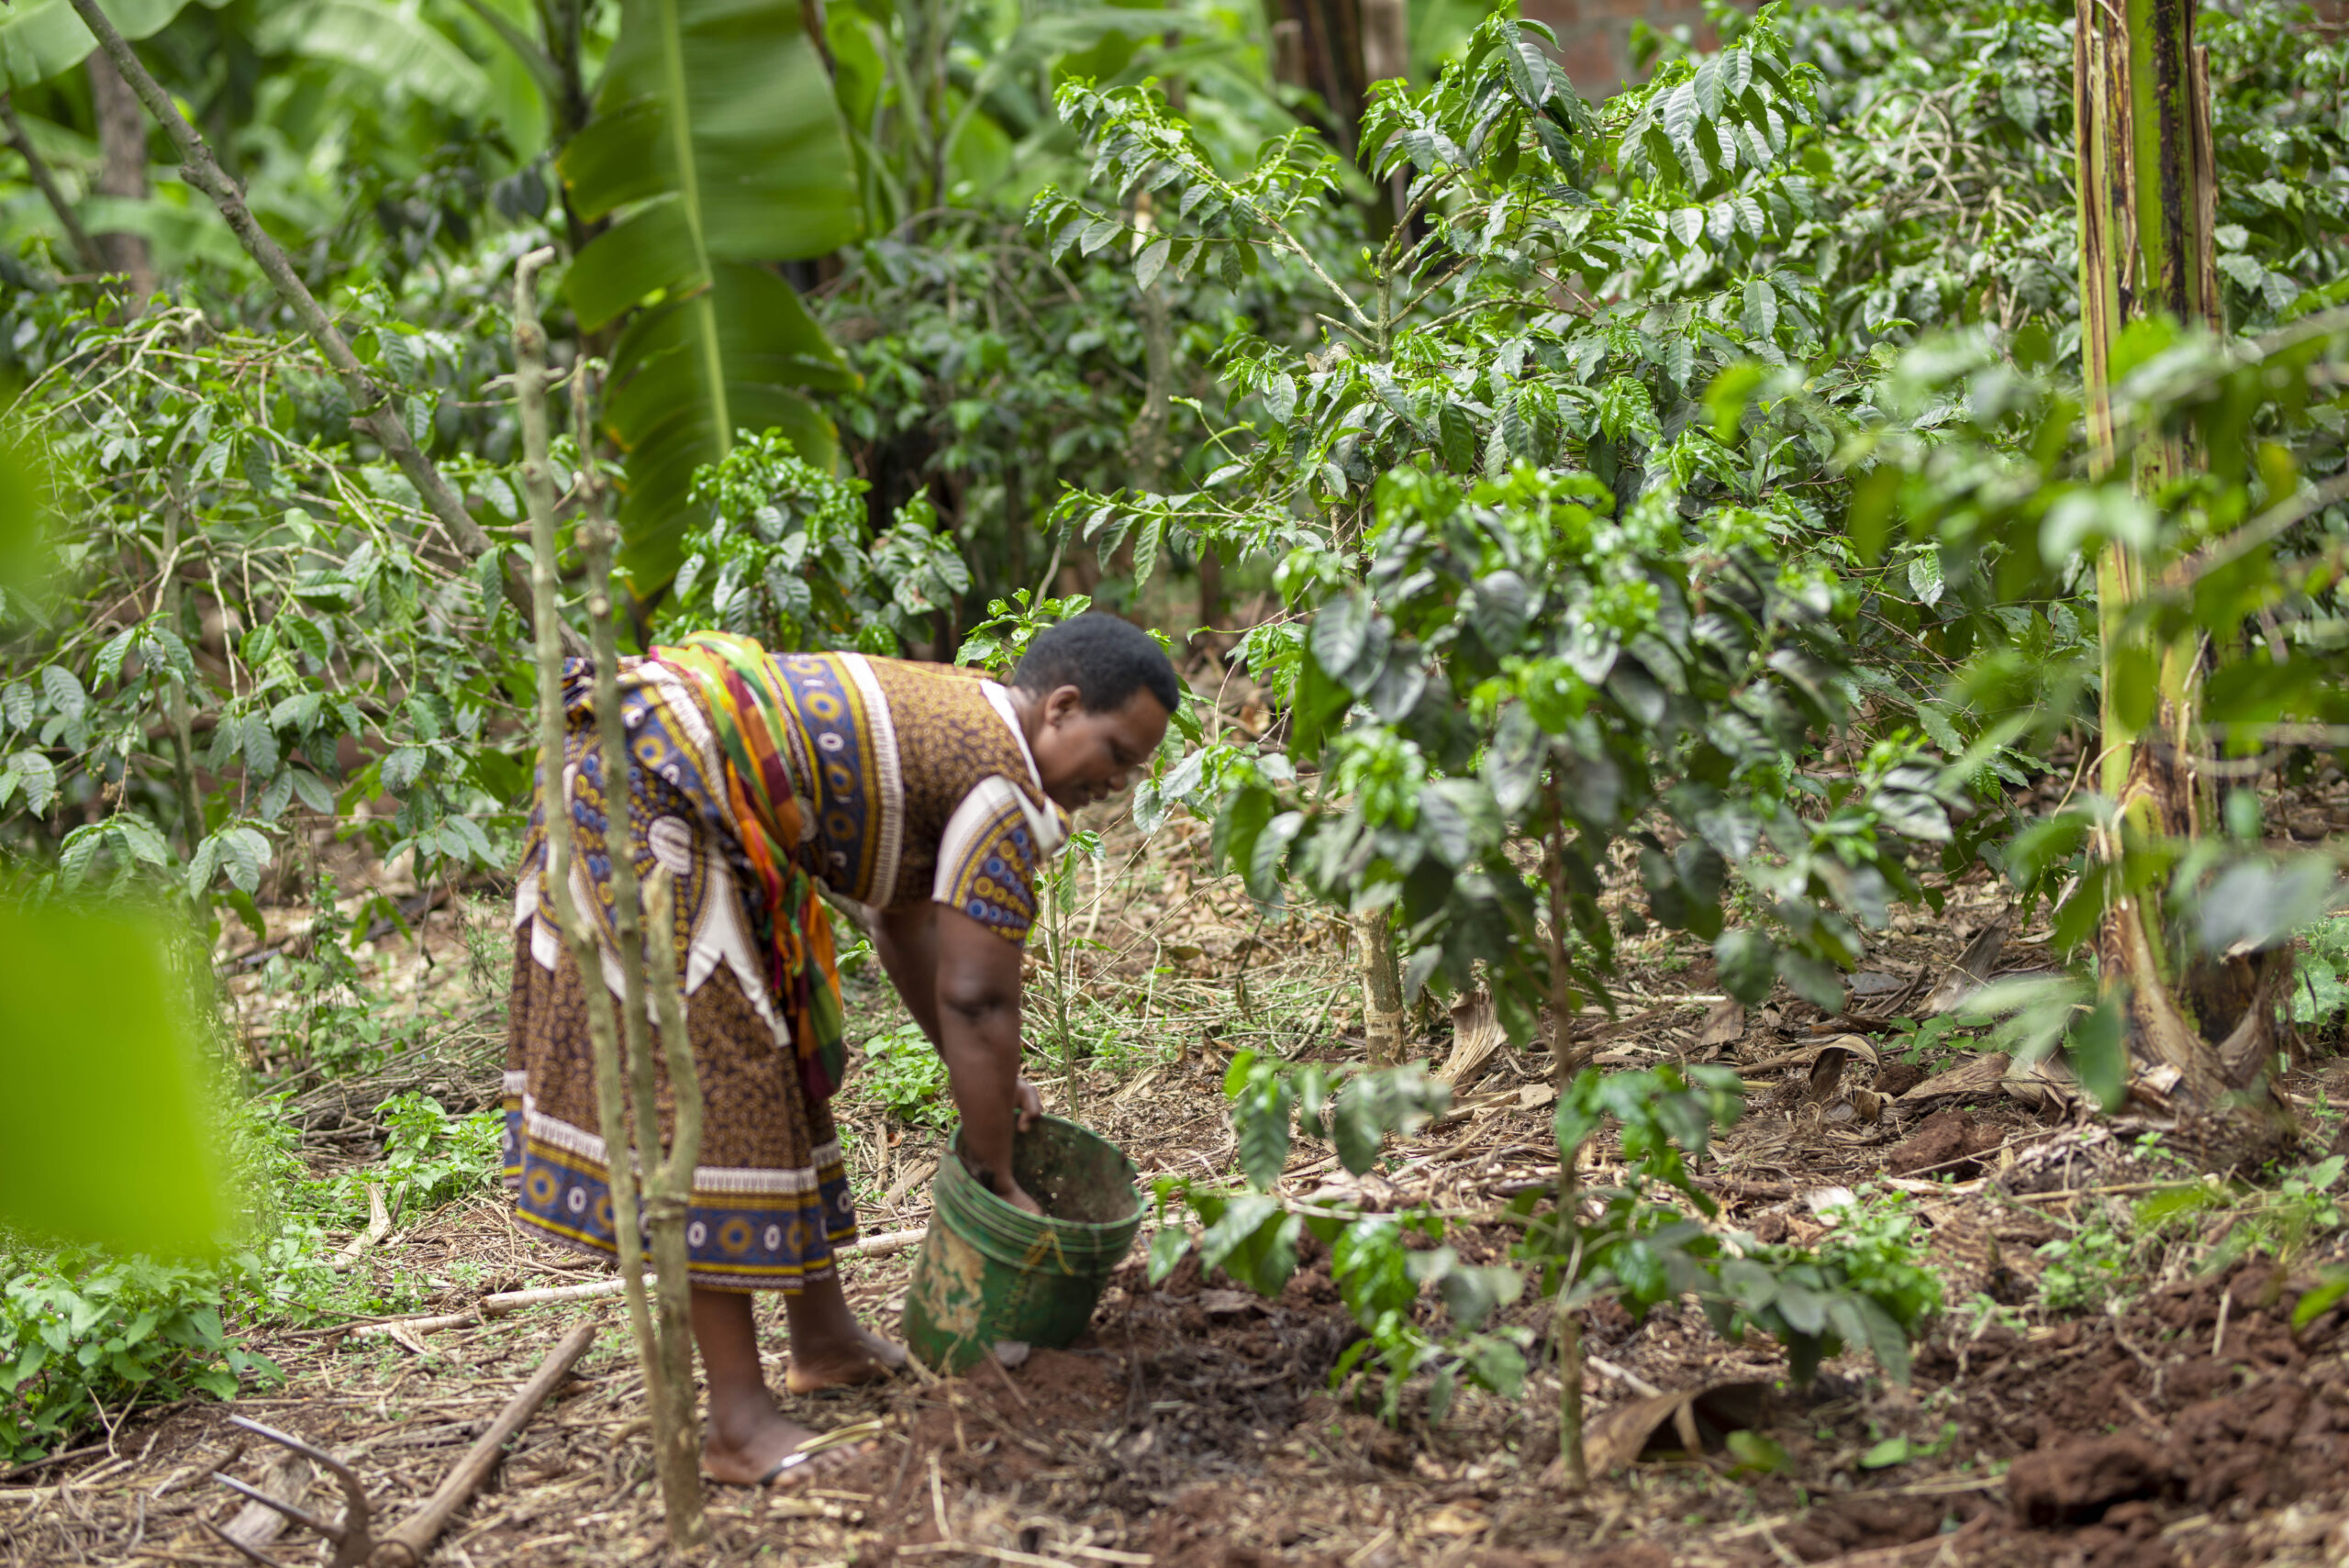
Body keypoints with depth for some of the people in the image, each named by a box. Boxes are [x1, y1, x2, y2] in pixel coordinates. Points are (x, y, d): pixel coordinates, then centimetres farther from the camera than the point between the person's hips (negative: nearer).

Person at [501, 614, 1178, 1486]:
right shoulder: (1005, 786, -11)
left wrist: (982, 1081, 26)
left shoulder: (945, 728, 18)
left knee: (782, 1049, 17)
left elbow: (901, 922, 29)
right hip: (649, 795, -11)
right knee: (712, 1080, -11)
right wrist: (998, 1186, -5)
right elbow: (977, 997, -13)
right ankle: (738, 1420, -11)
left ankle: (824, 1337, 28)